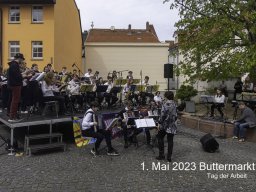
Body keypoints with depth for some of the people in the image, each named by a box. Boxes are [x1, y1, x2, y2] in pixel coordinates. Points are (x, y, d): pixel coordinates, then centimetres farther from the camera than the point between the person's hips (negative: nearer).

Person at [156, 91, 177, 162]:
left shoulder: (165, 104, -15)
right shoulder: (174, 104, 5)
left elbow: (162, 115, -18)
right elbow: (176, 115, 11)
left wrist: (159, 123, -11)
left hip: (165, 124, -5)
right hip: (172, 125, 5)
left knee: (160, 137, 11)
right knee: (170, 140, 9)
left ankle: (161, 155, 11)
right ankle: (169, 157, 13)